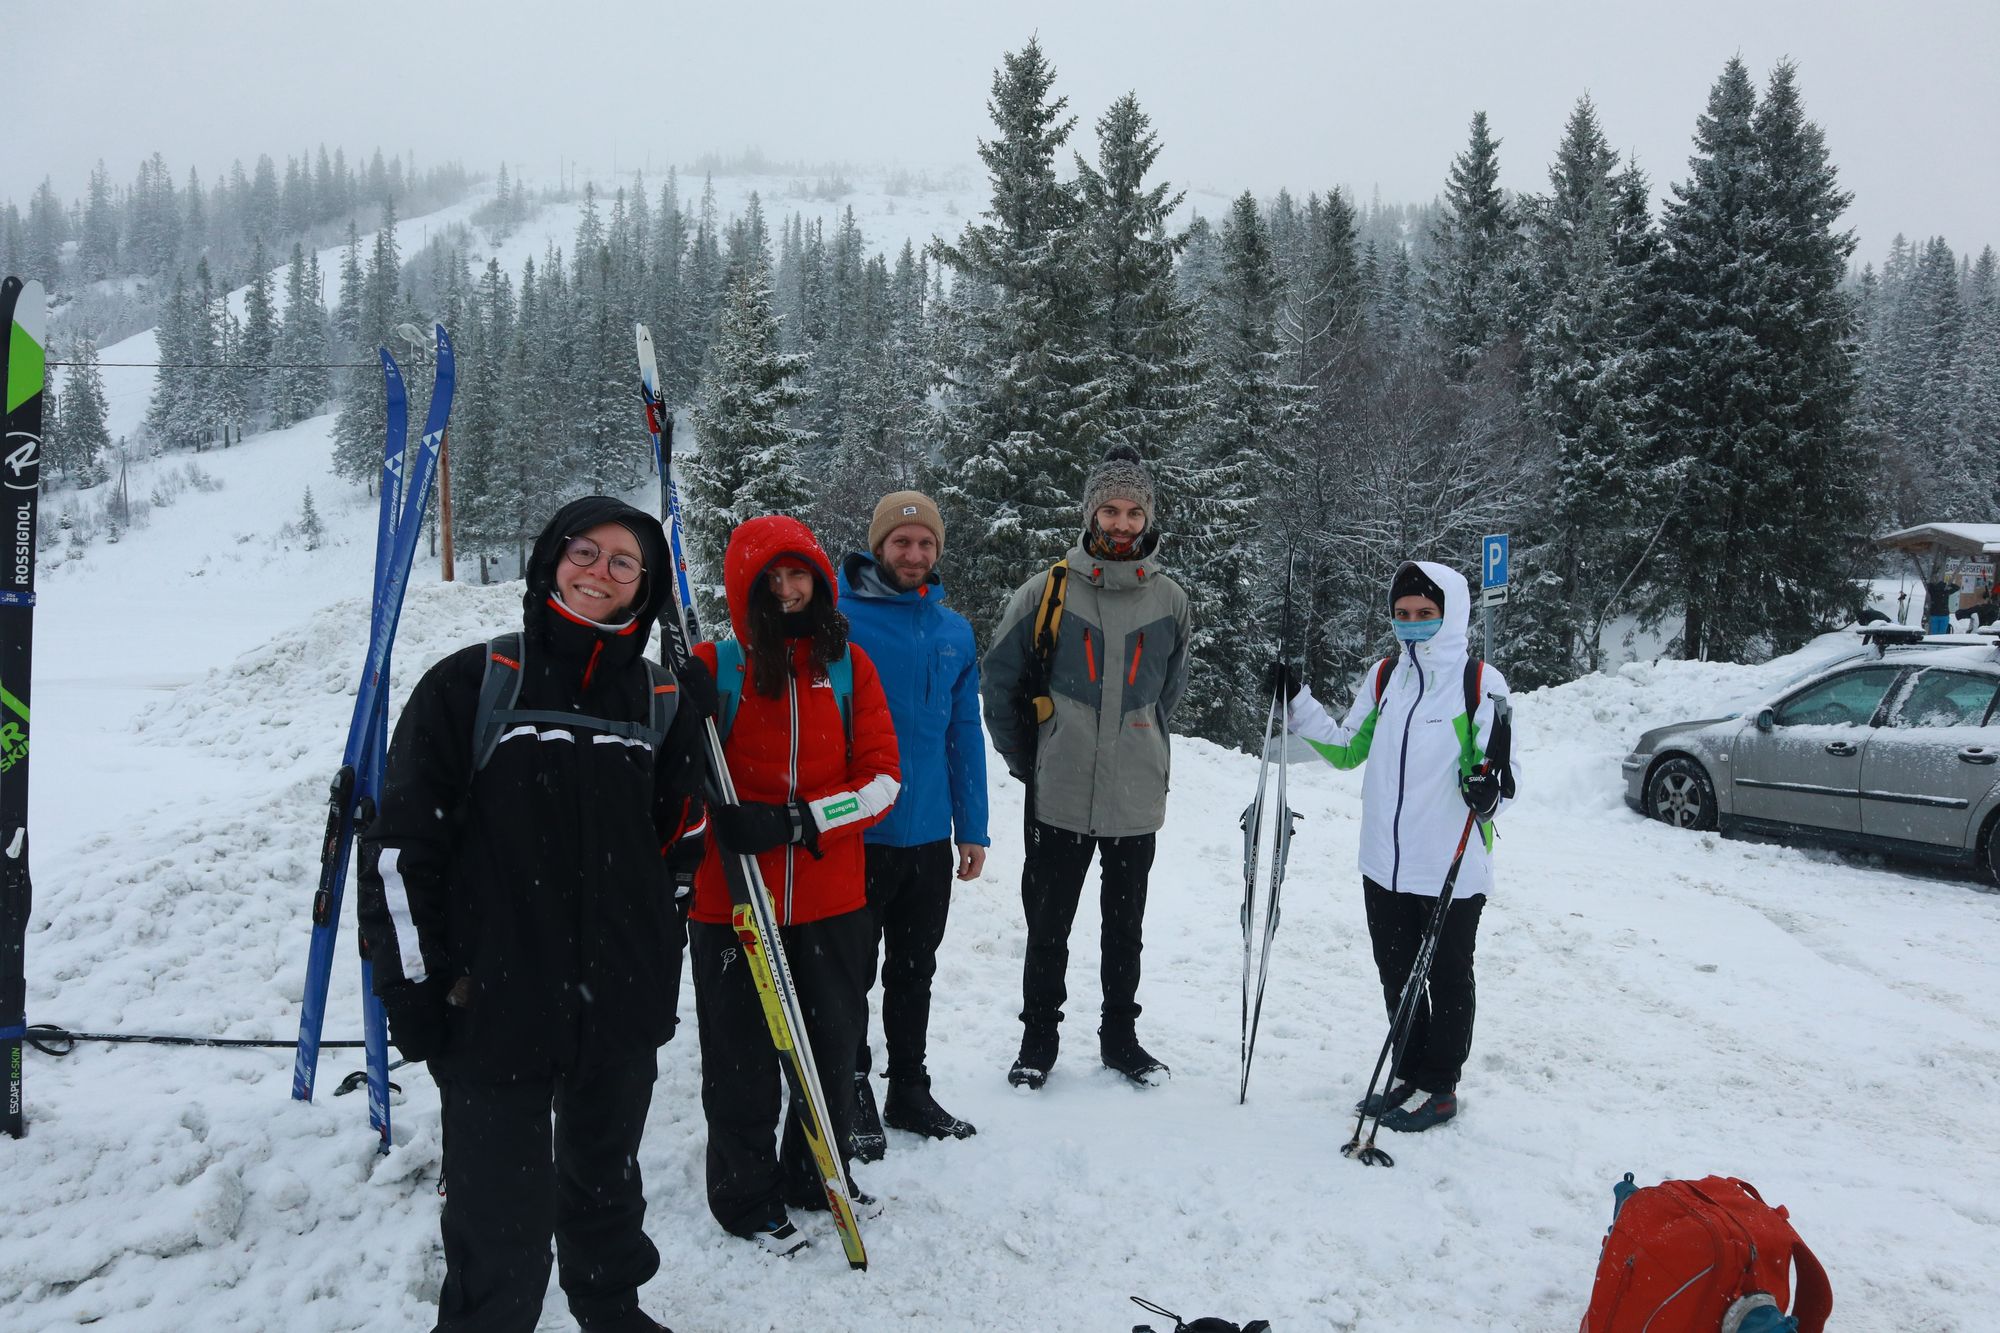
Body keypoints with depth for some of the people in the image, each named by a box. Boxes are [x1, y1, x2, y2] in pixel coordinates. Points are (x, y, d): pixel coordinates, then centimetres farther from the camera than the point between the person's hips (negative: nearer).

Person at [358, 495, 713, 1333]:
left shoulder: (663, 699, 5)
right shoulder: (471, 685, -6)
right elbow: (401, 840, -6)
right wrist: (414, 982, -8)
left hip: (621, 1002, 4)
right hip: (494, 1002, -4)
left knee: (606, 1180, 23)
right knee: (501, 1218, 2)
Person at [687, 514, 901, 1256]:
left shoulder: (849, 665, 2)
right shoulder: (713, 667, -4)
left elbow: (883, 777, -3)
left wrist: (800, 820, -18)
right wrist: (722, 822, -17)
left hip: (831, 898, 3)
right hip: (729, 899, -3)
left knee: (833, 1045, 16)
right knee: (742, 1060, 8)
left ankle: (816, 1174, 38)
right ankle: (744, 1197, 27)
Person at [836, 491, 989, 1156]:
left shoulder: (955, 631, 7)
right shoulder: (837, 618, -10)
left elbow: (965, 736, 10)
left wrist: (972, 828, 8)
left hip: (930, 834, 5)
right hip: (857, 833, -5)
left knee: (914, 971, 17)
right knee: (854, 971, 8)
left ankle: (909, 1088, 32)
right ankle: (853, 1095, 24)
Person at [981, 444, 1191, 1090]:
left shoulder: (1169, 600, 2)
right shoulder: (1048, 591, -6)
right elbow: (999, 681, 3)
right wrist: (1027, 761, 4)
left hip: (1136, 799, 2)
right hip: (1058, 797, -2)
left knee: (1125, 926, 15)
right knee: (1047, 925, 8)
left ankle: (1120, 1036, 30)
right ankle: (1039, 1037, 24)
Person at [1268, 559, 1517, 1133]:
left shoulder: (1480, 682, -9)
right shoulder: (1383, 676, 7)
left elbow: (1498, 768, -9)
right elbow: (1347, 750, 13)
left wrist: (1488, 790, -31)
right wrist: (1297, 704, 3)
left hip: (1453, 871, -5)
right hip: (1385, 865, 5)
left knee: (1447, 979, 10)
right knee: (1397, 976, 17)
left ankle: (1438, 1086, 25)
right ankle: (1409, 1072, 34)